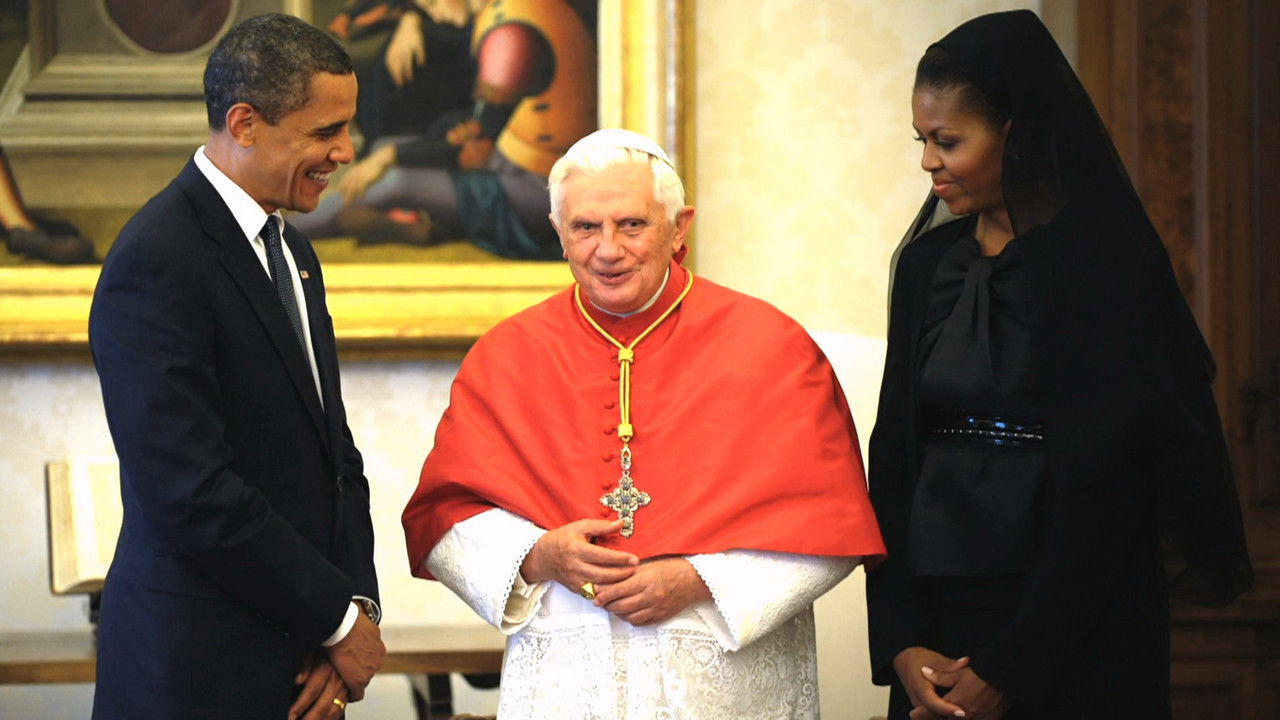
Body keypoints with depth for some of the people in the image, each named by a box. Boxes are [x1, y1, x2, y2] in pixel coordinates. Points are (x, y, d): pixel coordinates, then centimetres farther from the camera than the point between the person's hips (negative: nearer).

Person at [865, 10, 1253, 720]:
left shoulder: (1103, 264, -10)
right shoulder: (928, 263, 8)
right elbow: (894, 449, 3)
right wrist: (900, 645, -9)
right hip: (936, 614, 5)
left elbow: (1101, 487, -15)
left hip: (1075, 639, -5)